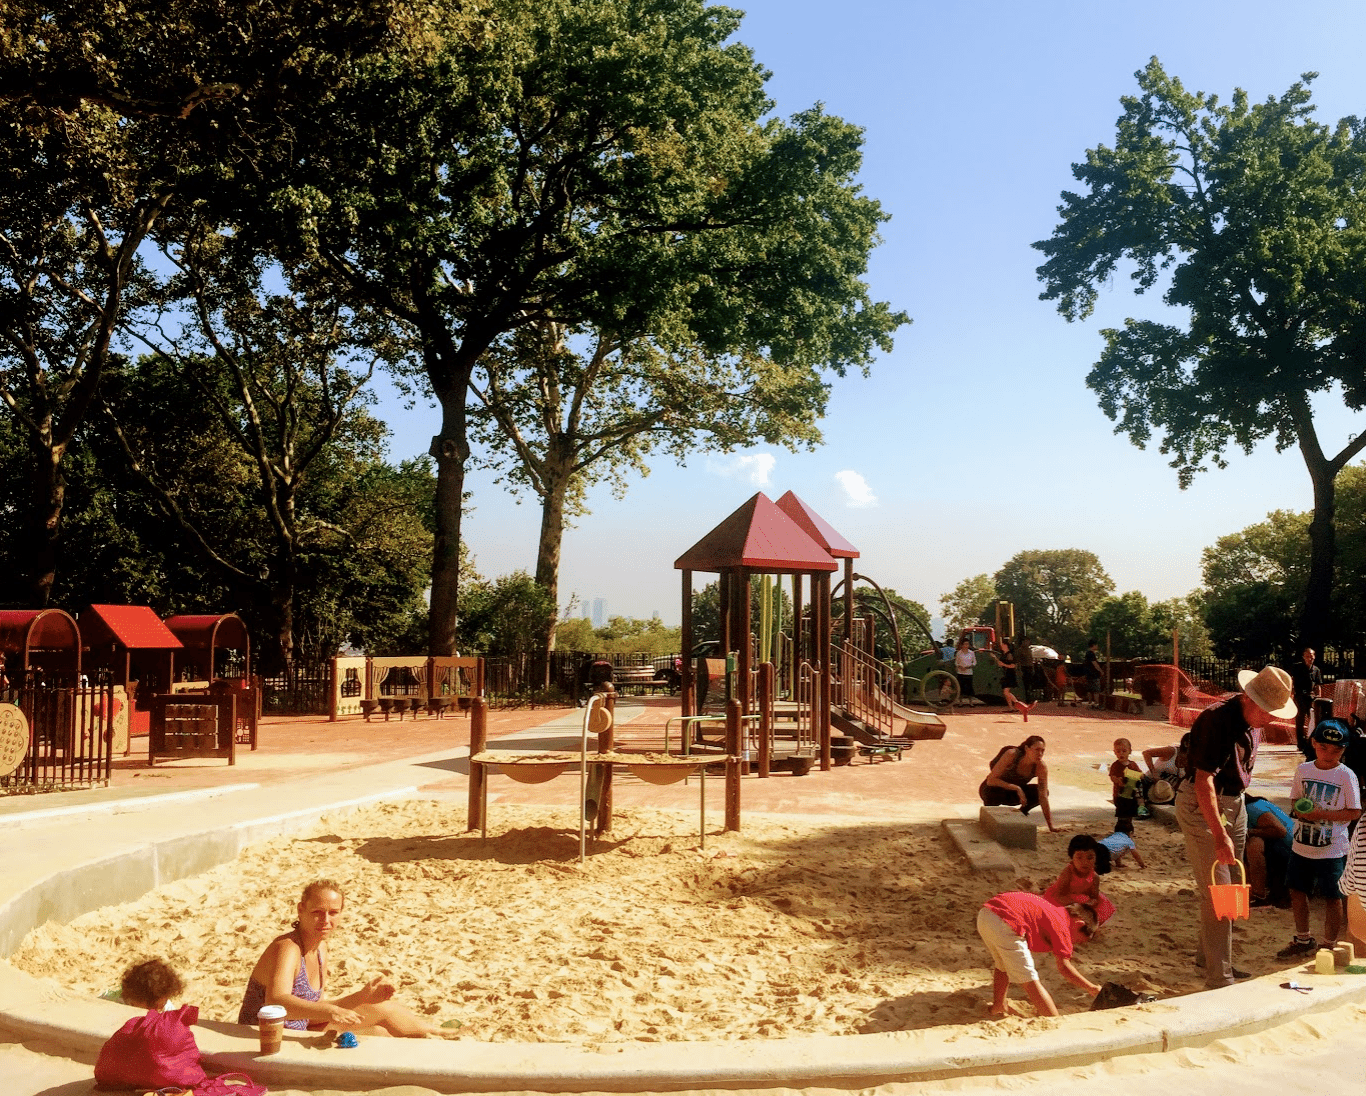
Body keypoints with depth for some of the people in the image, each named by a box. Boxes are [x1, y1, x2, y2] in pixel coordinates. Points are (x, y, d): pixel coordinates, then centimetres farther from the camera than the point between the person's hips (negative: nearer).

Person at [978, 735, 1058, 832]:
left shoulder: (1041, 767, -21)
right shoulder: (1011, 755, -31)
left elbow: (1043, 797, -22)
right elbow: (991, 780, -32)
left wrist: (1051, 826, -28)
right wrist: (1016, 788, -38)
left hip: (1013, 794, 4)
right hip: (989, 790, -4)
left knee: (1038, 792, -21)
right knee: (996, 791, -38)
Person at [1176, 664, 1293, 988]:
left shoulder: (1252, 720, 2)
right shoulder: (1217, 720, -26)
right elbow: (1204, 781, -31)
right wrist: (1219, 835, -34)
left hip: (1234, 801, 9)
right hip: (1202, 804, -9)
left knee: (1229, 886, 16)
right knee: (1216, 892, -8)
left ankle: (1207, 954, 32)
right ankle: (1220, 979, -3)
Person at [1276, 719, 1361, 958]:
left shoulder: (1346, 776, -10)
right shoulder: (1303, 770, 3)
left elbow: (1354, 812, -11)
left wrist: (1322, 814, -21)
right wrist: (1298, 809, -9)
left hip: (1333, 848, -5)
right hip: (1302, 844, 5)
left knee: (1332, 897, 4)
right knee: (1297, 890, 13)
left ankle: (1329, 946, 21)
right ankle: (1304, 940, 31)